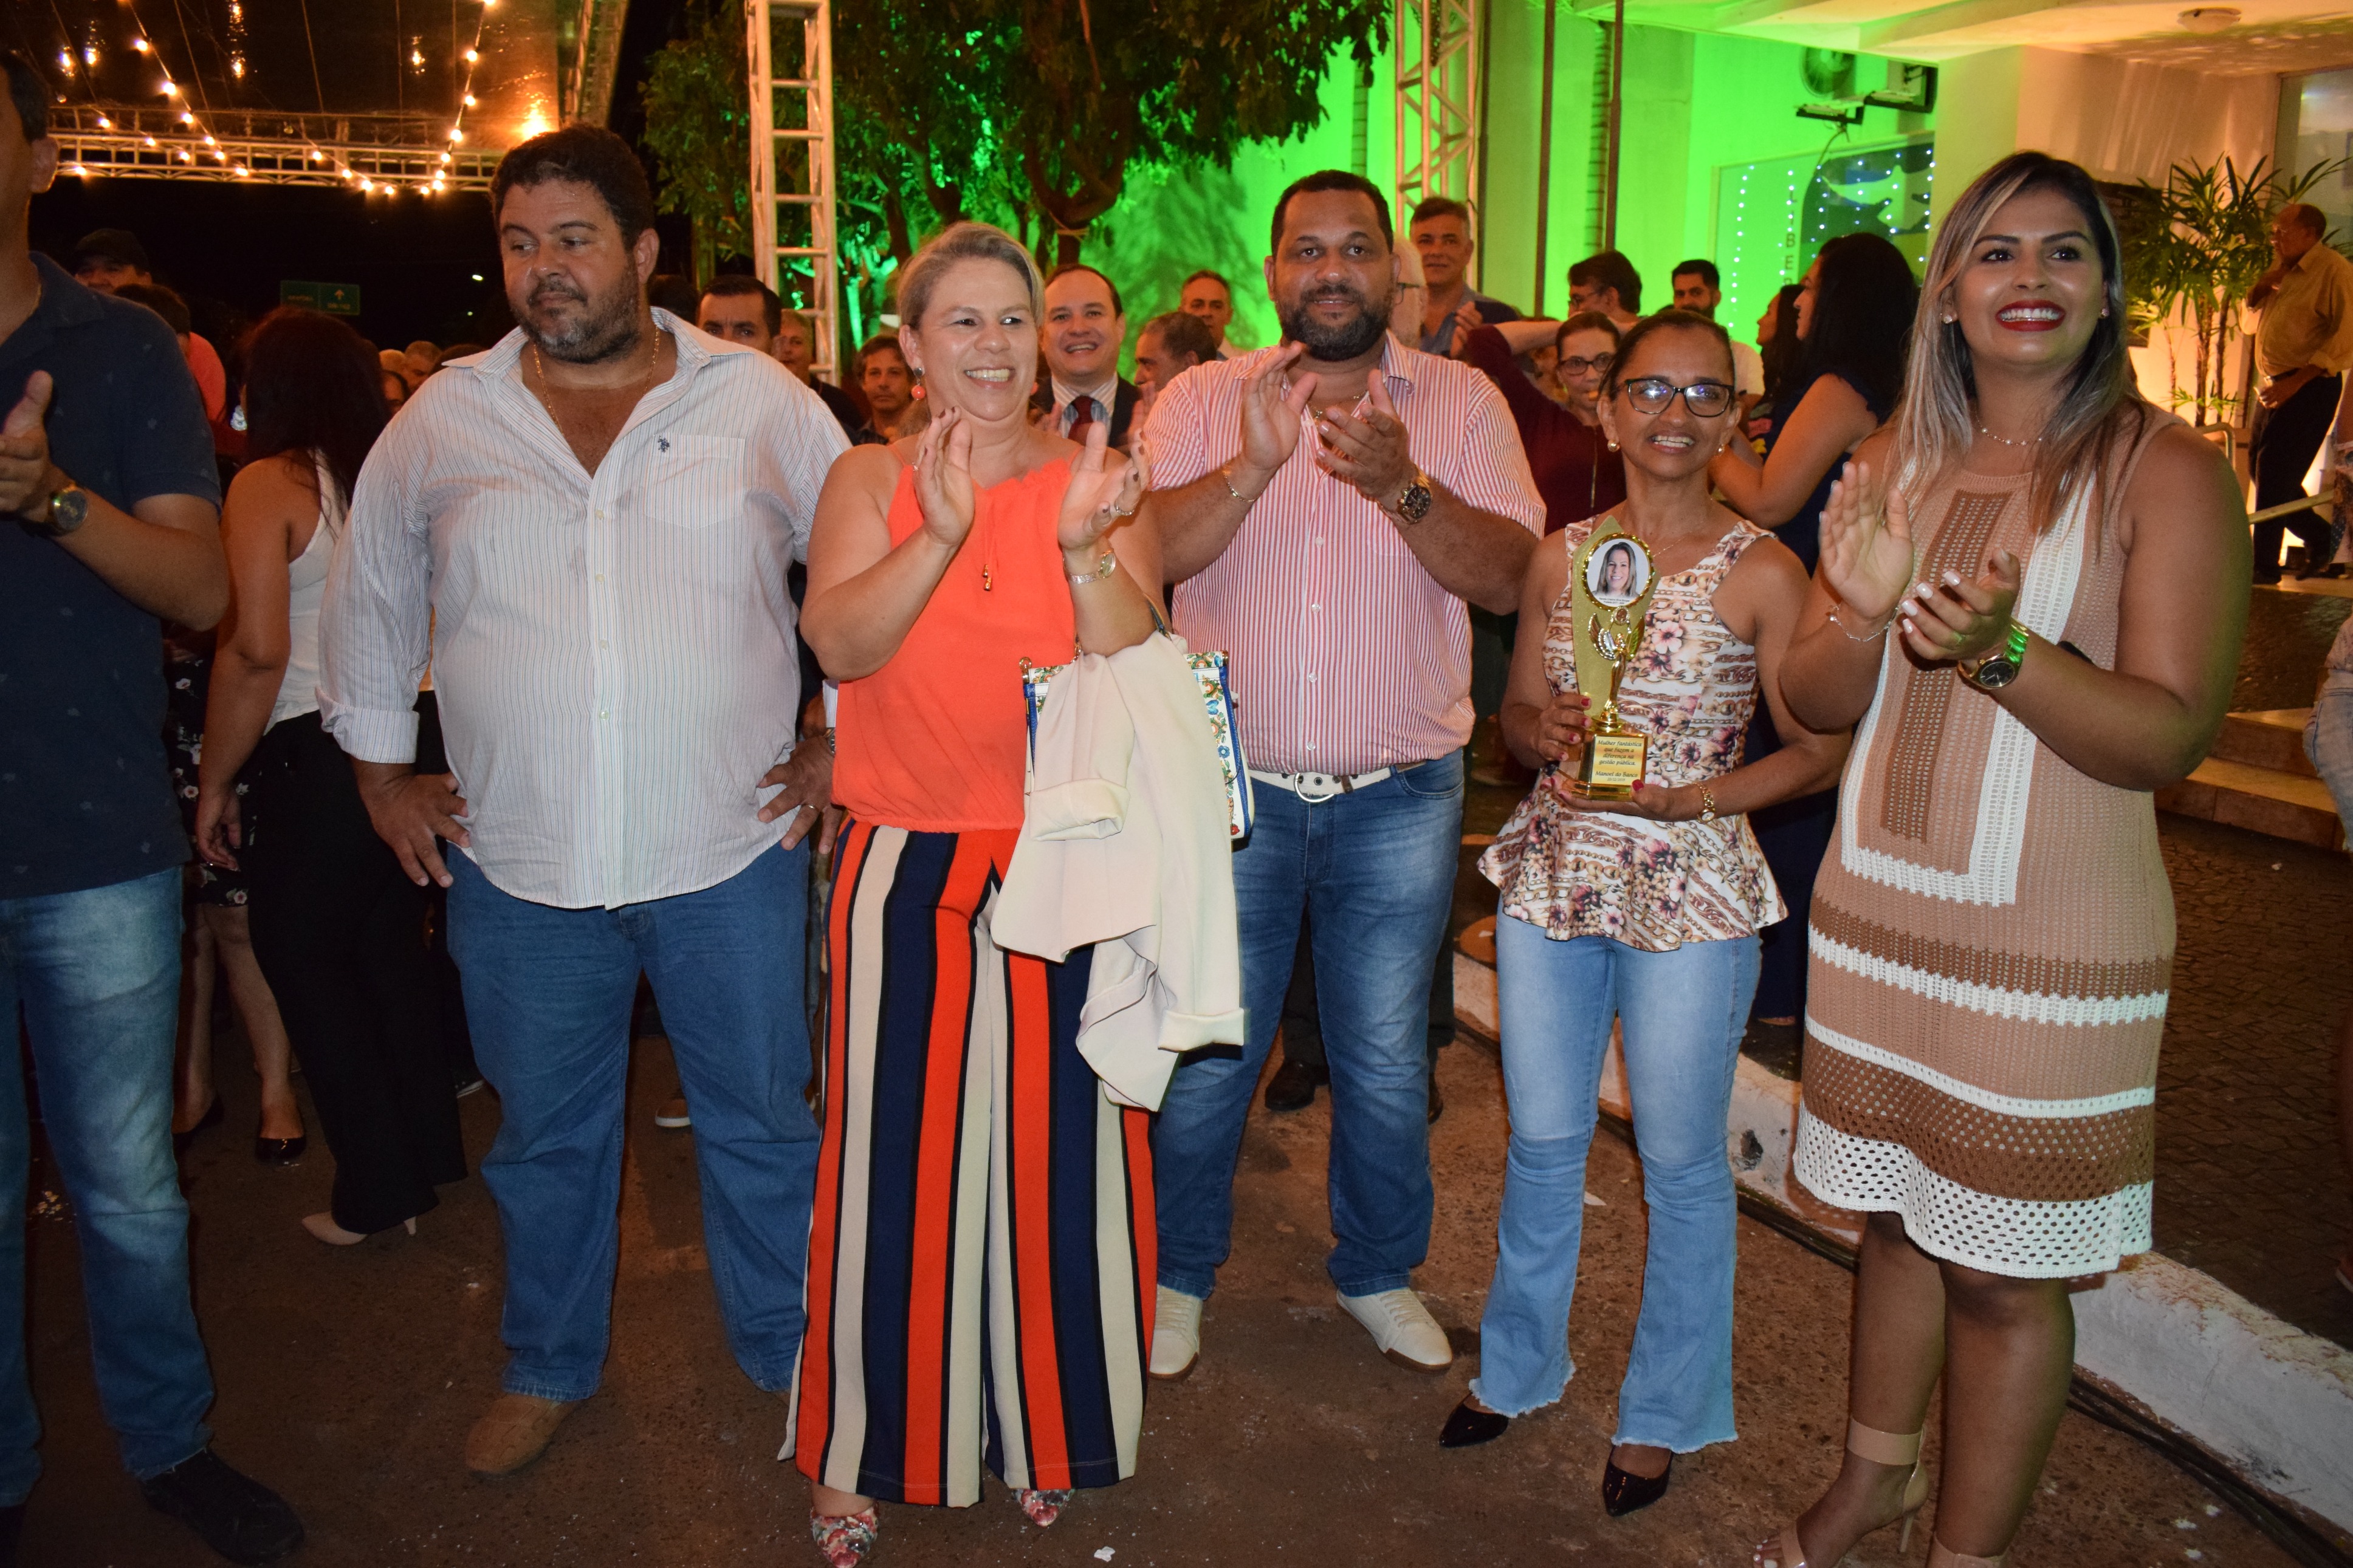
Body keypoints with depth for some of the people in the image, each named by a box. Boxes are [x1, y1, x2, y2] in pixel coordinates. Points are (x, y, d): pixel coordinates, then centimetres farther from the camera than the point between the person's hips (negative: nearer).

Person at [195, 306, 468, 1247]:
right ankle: (428, 1157, 25)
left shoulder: (268, 485, -9)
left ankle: (376, 1191, 13)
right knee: (392, 950, 16)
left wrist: (215, 781, -9)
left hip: (311, 755, -6)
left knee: (307, 964, 7)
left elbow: (256, 651, -16)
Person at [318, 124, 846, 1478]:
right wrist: (382, 770, 14)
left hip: (730, 854, -1)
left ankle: (791, 1356, 33)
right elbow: (369, 592, 17)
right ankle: (550, 1368, 40)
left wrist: (845, 745, 1)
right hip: (519, 863, 2)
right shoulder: (443, 419, 4)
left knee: (760, 1122, 12)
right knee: (546, 1136, 17)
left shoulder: (761, 403, -1)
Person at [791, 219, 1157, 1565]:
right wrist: (942, 533, -26)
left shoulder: (1097, 480, 3)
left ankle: (1047, 1429, 31)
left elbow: (1132, 673, -7)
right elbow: (841, 644, -12)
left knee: (1056, 1144, 9)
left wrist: (1084, 545, -23)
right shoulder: (870, 480, 5)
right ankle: (871, 1446, 27)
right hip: (911, 864, 0)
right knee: (899, 1150, 6)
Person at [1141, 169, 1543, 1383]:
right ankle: (1178, 1276, 32)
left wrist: (1403, 485, -22)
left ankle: (1380, 1274, 36)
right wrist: (1252, 468, -24)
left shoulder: (1463, 403, 2)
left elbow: (1507, 576, -7)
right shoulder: (1202, 400, 2)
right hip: (1231, 789, 0)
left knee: (1386, 1066, 13)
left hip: (1401, 799, 1)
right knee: (1203, 1057, 9)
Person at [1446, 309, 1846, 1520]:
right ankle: (1518, 1363, 38)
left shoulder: (1759, 571, -7)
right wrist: (1549, 733, -11)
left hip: (1691, 893, -3)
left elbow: (1821, 748, -5)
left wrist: (1688, 795, -17)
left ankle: (1664, 1412, 32)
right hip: (1551, 875, 3)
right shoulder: (1561, 557, 4)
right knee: (1540, 1141, 15)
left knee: (1679, 1164, 10)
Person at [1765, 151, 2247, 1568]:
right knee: (1898, 1216, 20)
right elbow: (1814, 702, 5)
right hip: (1877, 916, 5)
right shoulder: (1898, 460, 6)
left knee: (2003, 1272, 6)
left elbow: (2172, 736, -14)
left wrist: (2002, 651, -29)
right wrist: (1863, 608, -16)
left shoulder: (2170, 473, -7)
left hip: (2050, 946, -4)